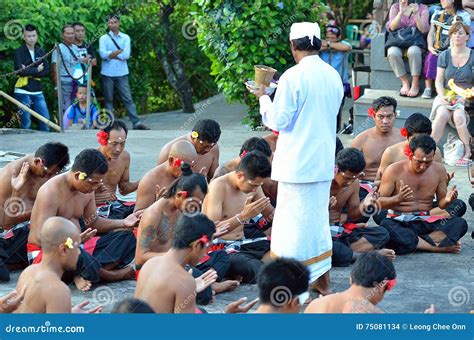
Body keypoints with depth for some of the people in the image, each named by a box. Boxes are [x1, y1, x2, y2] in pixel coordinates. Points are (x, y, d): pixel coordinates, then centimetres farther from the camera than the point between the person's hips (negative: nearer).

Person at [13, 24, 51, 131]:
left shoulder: (41, 51, 9)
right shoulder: (18, 52, -4)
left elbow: (46, 71, 0)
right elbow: (20, 71, -17)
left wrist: (29, 72, -11)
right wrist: (37, 70, -8)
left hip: (38, 91, 5)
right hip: (23, 91, -5)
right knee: (26, 123, -2)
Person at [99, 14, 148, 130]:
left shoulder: (125, 38, 5)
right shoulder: (103, 38, 3)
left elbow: (126, 55, -8)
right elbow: (103, 54, -13)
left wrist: (111, 55, -7)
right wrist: (120, 52, -11)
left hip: (122, 73, 0)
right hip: (107, 73, 0)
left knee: (128, 98, -2)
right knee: (109, 99, 6)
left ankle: (136, 122, -4)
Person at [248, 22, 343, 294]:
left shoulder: (293, 77, -16)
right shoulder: (334, 76, 6)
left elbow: (278, 121, -12)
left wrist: (263, 98, 3)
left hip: (297, 162, -7)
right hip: (325, 160, 7)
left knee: (295, 220, 0)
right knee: (319, 217, 15)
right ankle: (321, 282, 21)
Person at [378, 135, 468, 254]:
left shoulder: (439, 170, 3)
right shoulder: (394, 170, -8)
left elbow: (441, 204, 11)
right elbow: (379, 202, -5)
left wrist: (447, 200, -14)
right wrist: (398, 199, -25)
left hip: (425, 221, 3)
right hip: (399, 222, -3)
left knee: (460, 224, -23)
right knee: (385, 226, -40)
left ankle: (407, 242, -30)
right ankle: (439, 246, -30)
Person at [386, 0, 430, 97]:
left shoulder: (422, 8, 5)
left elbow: (424, 30, -7)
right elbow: (391, 27, -5)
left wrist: (416, 14, -20)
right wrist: (401, 12, -17)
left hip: (415, 43, -1)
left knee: (413, 51, -38)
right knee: (392, 53, -34)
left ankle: (415, 84, -27)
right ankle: (405, 82, -20)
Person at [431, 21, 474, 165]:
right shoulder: (444, 56, 9)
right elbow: (439, 81, 7)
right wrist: (443, 96, -12)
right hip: (446, 96, 2)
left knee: (458, 116, -33)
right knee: (442, 114, -32)